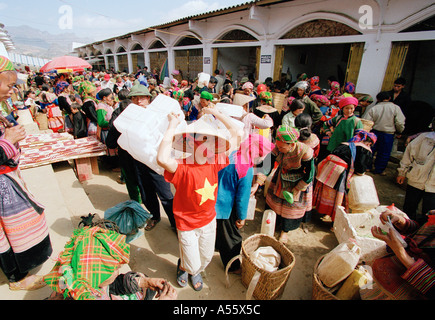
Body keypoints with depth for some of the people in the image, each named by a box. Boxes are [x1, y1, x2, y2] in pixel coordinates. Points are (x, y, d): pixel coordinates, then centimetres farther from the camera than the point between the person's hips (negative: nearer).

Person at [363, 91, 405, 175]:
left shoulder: (374, 108, -5)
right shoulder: (396, 108, -6)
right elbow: (400, 123, -8)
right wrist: (399, 132, 10)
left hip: (374, 132, 1)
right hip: (388, 134, -1)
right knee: (384, 153, 12)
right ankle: (379, 170, 22)